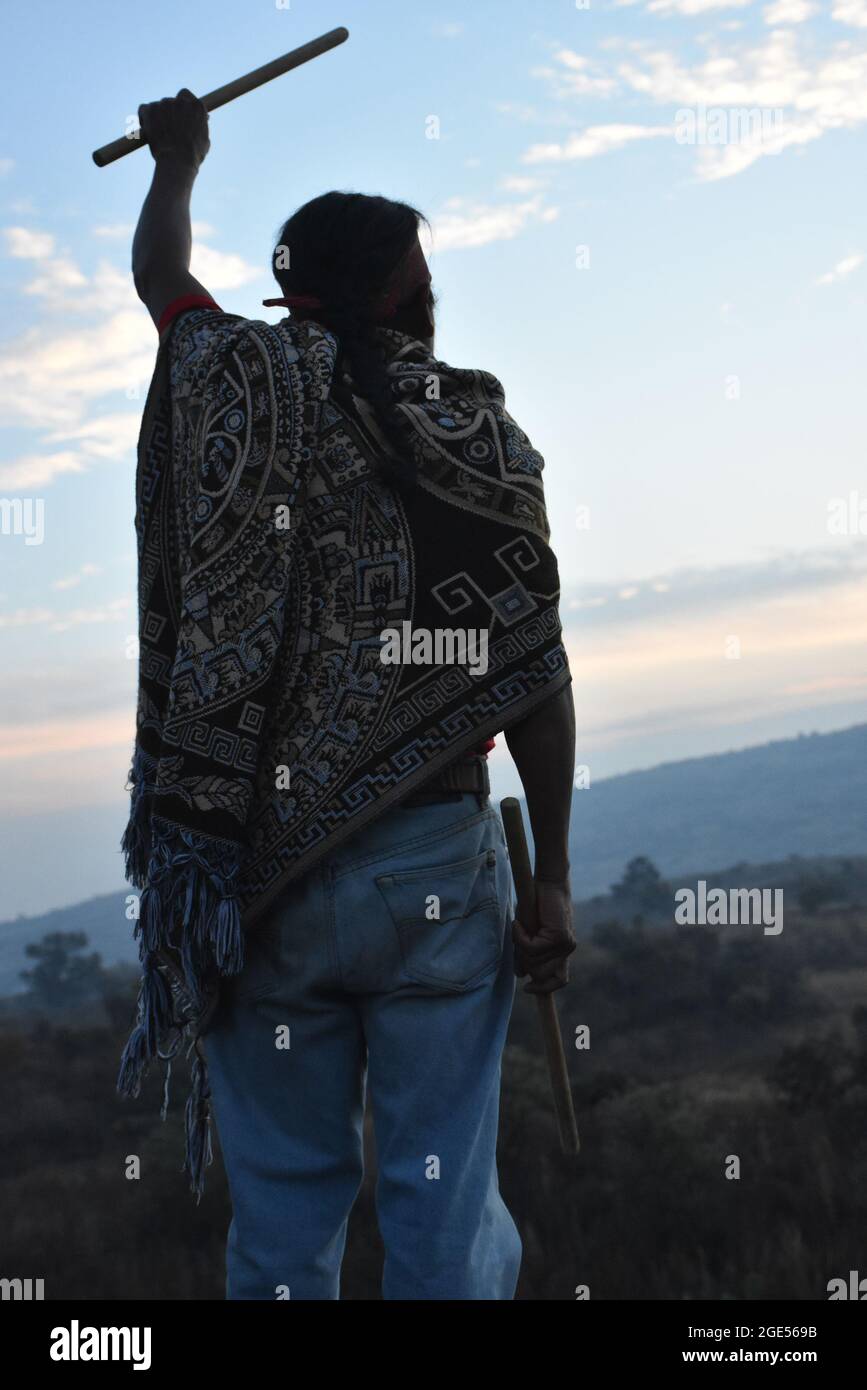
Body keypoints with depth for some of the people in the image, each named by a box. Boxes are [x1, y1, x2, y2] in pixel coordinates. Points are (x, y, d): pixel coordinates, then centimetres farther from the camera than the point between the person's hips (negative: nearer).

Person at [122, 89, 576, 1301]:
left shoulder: (246, 384, 1)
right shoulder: (487, 437, 0)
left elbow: (161, 273, 24)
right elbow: (534, 675, -4)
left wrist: (179, 160, 43)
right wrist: (554, 873, 1)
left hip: (259, 866, 1)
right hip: (436, 862, 0)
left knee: (284, 1199, 9)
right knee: (440, 1196, 5)